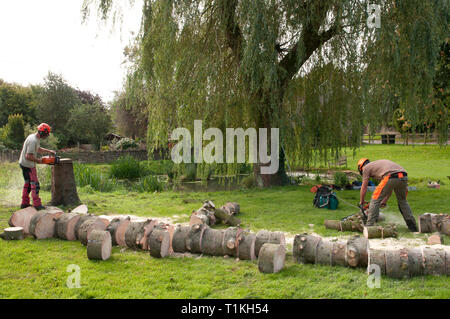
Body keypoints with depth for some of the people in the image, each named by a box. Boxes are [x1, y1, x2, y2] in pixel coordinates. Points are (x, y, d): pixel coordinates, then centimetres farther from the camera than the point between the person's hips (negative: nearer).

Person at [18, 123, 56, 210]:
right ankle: (37, 204, -7)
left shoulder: (35, 138, 7)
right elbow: (28, 156, -29)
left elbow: (38, 149, 26)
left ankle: (24, 203, 23)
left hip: (24, 164, 11)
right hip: (28, 165, -11)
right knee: (35, 184, -8)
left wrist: (48, 151, 17)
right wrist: (38, 160, -17)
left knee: (28, 183, 17)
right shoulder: (33, 141, -25)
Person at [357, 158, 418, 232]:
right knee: (402, 201, 27)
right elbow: (390, 187, 39)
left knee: (375, 200, 7)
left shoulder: (366, 168, 21)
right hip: (403, 177, 7)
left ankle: (369, 226, 5)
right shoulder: (381, 163, 40)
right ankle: (412, 226, 26)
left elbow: (364, 188, 22)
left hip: (391, 178, -7)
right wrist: (384, 201, 44)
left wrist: (361, 202, 36)